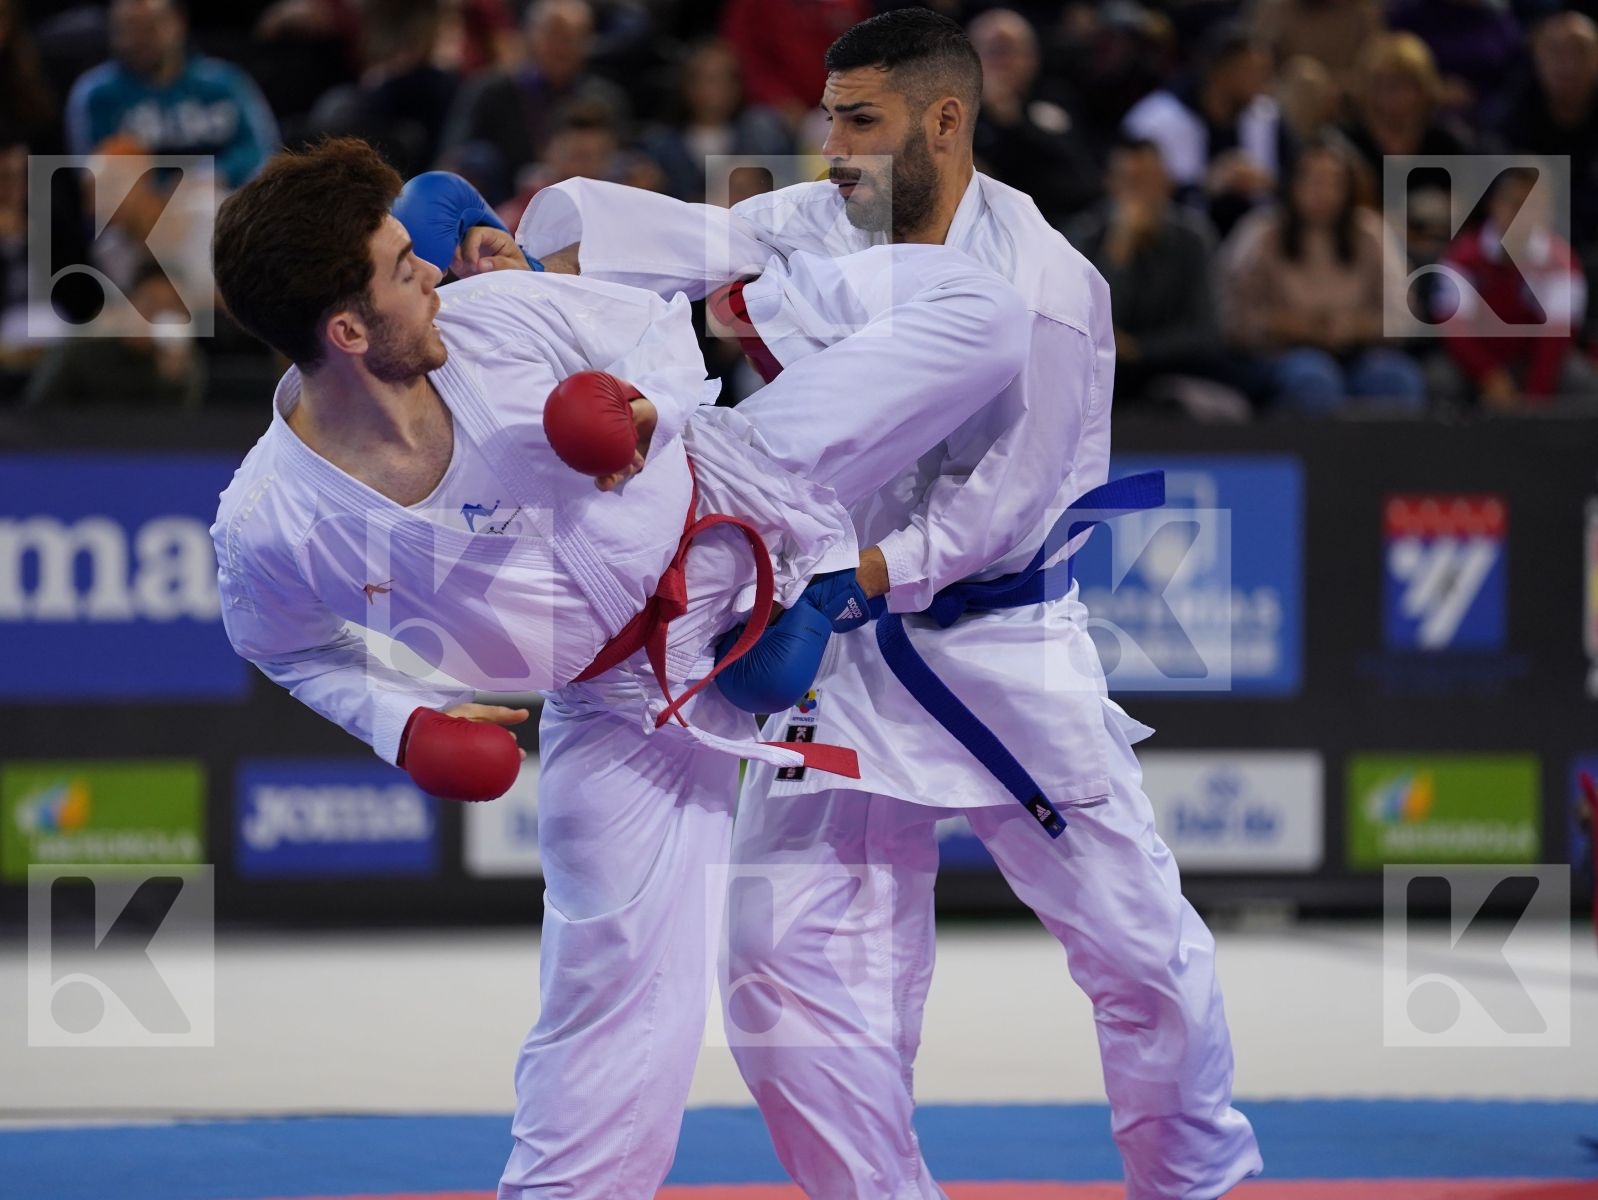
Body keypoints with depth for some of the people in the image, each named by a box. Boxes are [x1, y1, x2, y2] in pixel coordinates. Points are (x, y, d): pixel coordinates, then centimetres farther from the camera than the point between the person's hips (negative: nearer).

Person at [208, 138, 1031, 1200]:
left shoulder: (496, 318, -22)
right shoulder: (267, 527, -24)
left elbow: (664, 332, -3)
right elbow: (291, 643, -1)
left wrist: (655, 407, -26)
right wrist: (399, 721, -16)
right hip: (630, 700, -2)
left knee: (977, 315, 3)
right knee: (620, 996, -5)